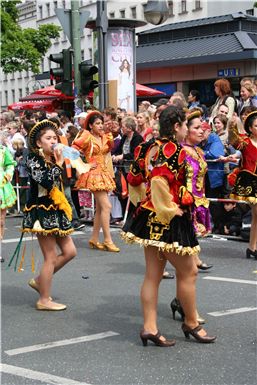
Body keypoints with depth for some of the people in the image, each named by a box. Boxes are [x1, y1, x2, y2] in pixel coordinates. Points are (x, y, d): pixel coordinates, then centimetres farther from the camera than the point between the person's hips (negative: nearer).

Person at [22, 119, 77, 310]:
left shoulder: (53, 160, 13)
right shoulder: (34, 159, -10)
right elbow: (46, 182, -26)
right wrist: (59, 164, -16)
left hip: (55, 212, 8)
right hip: (42, 212, -8)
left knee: (70, 251, 7)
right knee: (51, 257, -5)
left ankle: (39, 281, 21)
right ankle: (44, 300, 7)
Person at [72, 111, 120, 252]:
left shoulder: (104, 137, 9)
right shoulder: (87, 137, -10)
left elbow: (109, 150, 23)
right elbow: (74, 151, -13)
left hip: (104, 173, 8)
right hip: (94, 174, -8)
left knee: (100, 208, 10)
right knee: (106, 206, -14)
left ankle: (94, 239, 18)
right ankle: (108, 240, -11)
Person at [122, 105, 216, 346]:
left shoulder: (149, 148, 9)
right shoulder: (174, 150, -17)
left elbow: (134, 179, 11)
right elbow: (159, 182, -29)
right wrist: (171, 209, -19)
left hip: (148, 216, 9)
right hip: (169, 222, -9)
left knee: (153, 274, 10)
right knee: (188, 272, 8)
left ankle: (149, 327, 12)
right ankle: (191, 324, 21)